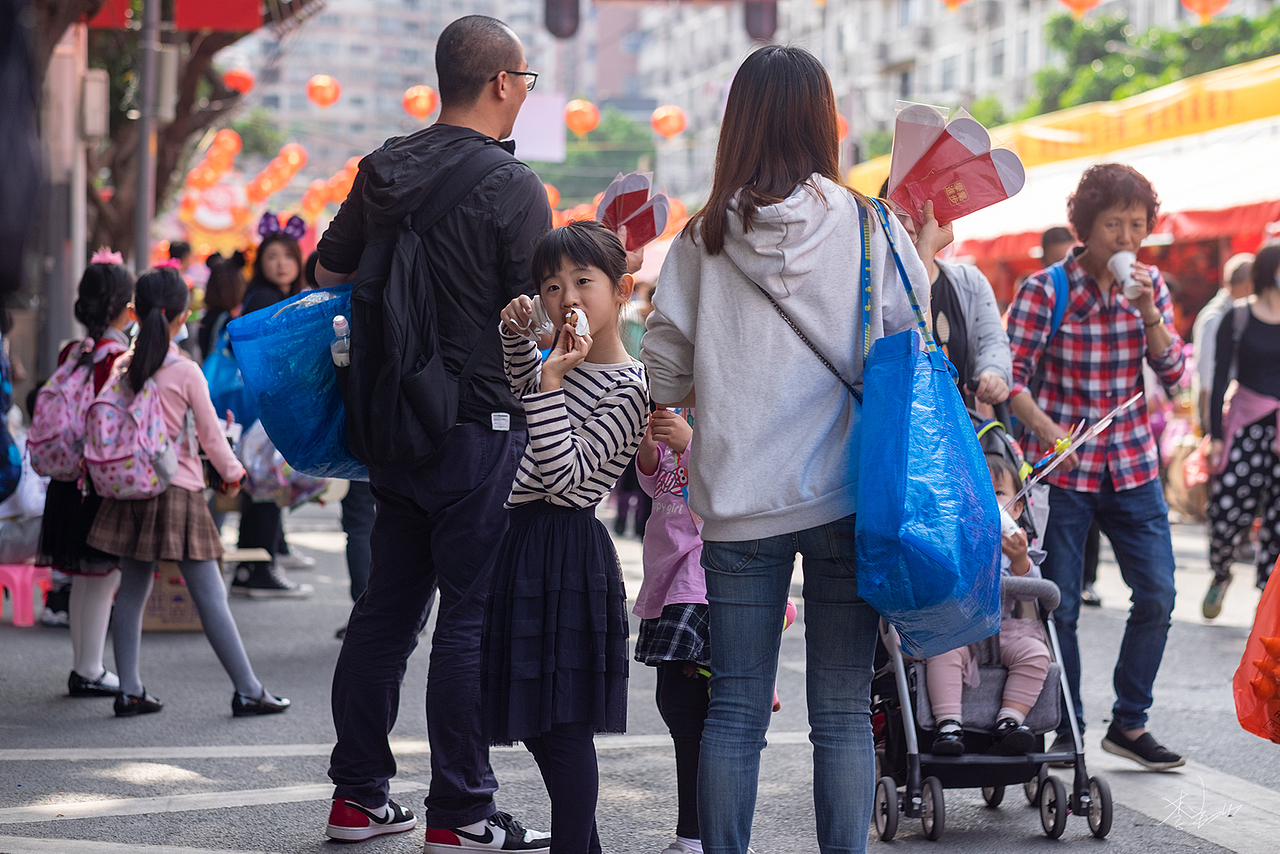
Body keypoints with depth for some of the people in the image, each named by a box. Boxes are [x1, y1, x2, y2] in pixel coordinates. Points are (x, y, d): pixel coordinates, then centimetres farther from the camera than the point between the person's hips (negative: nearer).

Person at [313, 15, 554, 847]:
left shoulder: (381, 170, 7)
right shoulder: (511, 186, -13)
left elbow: (330, 273, 16)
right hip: (480, 427, -7)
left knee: (386, 607, 13)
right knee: (472, 615, -1)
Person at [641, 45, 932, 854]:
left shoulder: (704, 239, -1)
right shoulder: (869, 228, -4)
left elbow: (665, 376, 2)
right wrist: (927, 254, 17)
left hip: (739, 504, 1)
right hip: (846, 498, -1)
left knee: (735, 710, 9)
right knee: (843, 712, 5)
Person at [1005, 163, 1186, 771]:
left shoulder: (1149, 285, 6)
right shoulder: (1044, 290, -7)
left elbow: (1172, 372, 0)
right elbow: (1013, 377, -13)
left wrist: (1148, 313, -16)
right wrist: (1048, 430, -30)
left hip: (1132, 465, 4)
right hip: (1061, 469, -4)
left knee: (1158, 594, 0)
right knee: (1060, 606, -2)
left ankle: (1128, 723, 15)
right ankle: (1065, 730, 12)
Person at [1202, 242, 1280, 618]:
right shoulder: (1237, 318, 0)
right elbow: (1220, 379, 1)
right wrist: (1215, 435, -4)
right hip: (1246, 425, -2)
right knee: (1227, 509, -8)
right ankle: (1220, 574, 21)